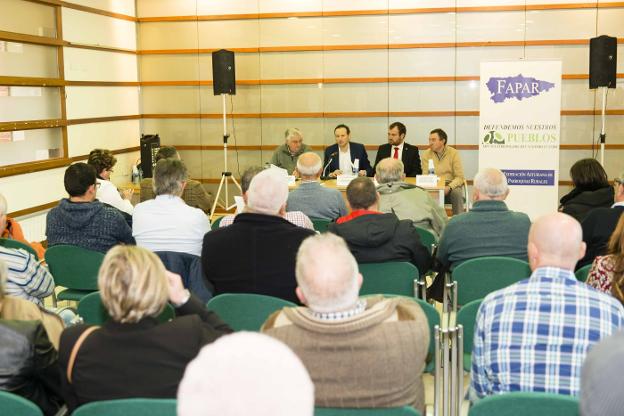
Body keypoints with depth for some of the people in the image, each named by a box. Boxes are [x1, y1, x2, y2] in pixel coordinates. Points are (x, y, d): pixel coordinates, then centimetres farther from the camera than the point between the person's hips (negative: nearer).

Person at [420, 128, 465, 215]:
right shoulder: (426, 154, 2)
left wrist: (449, 187, -24)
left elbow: (460, 177, -5)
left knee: (457, 193, -33)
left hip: (451, 185, 0)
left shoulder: (453, 153, -2)